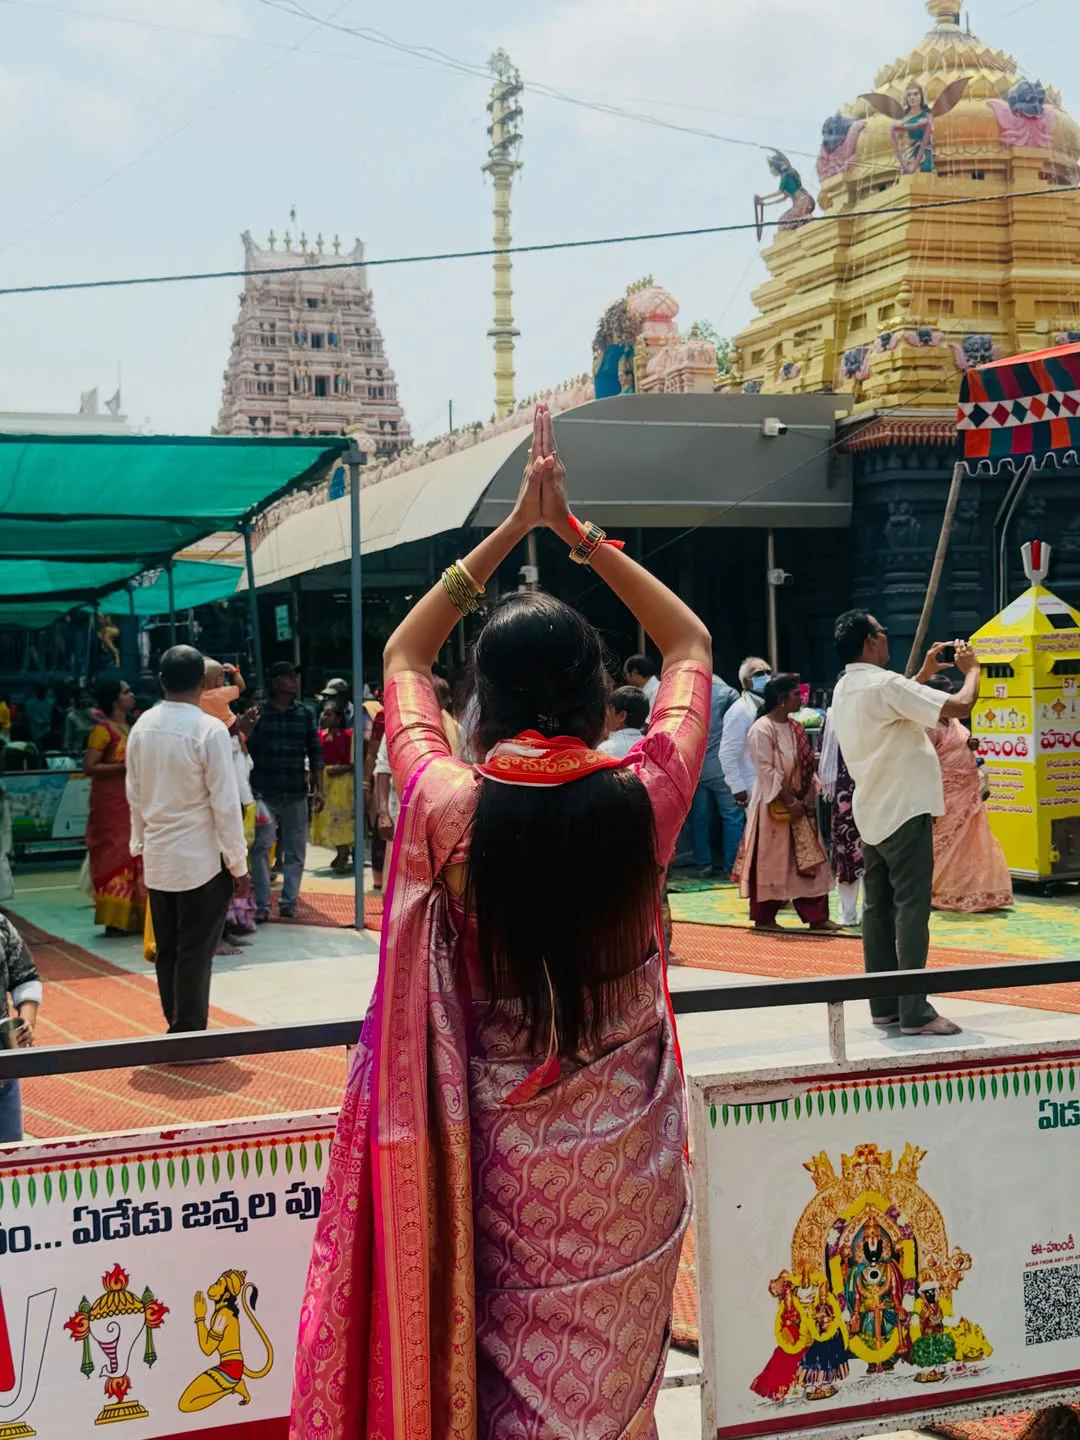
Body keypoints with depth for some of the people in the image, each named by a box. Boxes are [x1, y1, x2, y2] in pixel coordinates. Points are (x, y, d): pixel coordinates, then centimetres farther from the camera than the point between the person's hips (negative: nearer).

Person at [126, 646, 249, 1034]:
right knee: (195, 953, 0)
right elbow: (225, 803, -14)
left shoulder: (142, 727, 2)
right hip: (201, 860, -6)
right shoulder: (209, 730, -16)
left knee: (167, 951, 13)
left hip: (157, 859, 6)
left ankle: (176, 1032, 20)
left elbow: (134, 794, 8)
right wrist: (238, 863, -7)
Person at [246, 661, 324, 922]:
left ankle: (289, 901, 14)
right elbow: (246, 751, 1)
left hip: (296, 794, 3)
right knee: (261, 847, -7)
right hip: (264, 793, -3)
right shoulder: (258, 714, 0)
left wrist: (318, 788, 3)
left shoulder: (305, 714, 7)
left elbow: (315, 753, 8)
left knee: (296, 851, 6)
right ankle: (262, 904, -3)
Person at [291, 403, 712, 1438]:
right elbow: (690, 644, 3)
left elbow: (402, 658, 4)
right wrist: (577, 533, 3)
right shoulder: (642, 801, -16)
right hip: (629, 1153, 0)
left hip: (506, 1151, 0)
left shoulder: (448, 811, -16)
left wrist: (511, 528, 5)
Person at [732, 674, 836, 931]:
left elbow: (807, 765, 13)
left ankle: (816, 916, 9)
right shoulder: (762, 729, -14)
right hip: (773, 805, -8)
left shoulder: (795, 728, 11)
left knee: (809, 860, 6)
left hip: (800, 805, 8)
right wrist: (789, 801, -18)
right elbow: (766, 771, -18)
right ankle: (764, 917, 10)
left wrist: (809, 795, -1)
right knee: (771, 861, 0)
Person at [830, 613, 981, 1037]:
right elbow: (960, 707, -21)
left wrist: (924, 674, 25)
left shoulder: (844, 689, 10)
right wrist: (971, 669, -3)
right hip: (904, 811, -9)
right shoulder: (885, 685, -19)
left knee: (878, 908, 10)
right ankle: (914, 1012, -7)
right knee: (911, 910, -7)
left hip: (872, 813, 9)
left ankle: (884, 1006, 14)